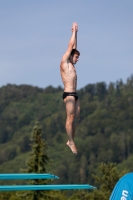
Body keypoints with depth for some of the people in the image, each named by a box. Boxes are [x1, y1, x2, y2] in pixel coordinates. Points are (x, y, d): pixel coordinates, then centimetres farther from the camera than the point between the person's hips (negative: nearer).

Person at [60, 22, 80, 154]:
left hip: (74, 95, 9)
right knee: (70, 118, -10)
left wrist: (75, 32, 22)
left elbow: (74, 47, 23)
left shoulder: (71, 64, 19)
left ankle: (71, 141, 8)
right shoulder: (64, 63, -2)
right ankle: (71, 142, -9)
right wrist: (74, 32, 5)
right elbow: (70, 46, -2)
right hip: (68, 94, -9)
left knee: (76, 118, 5)